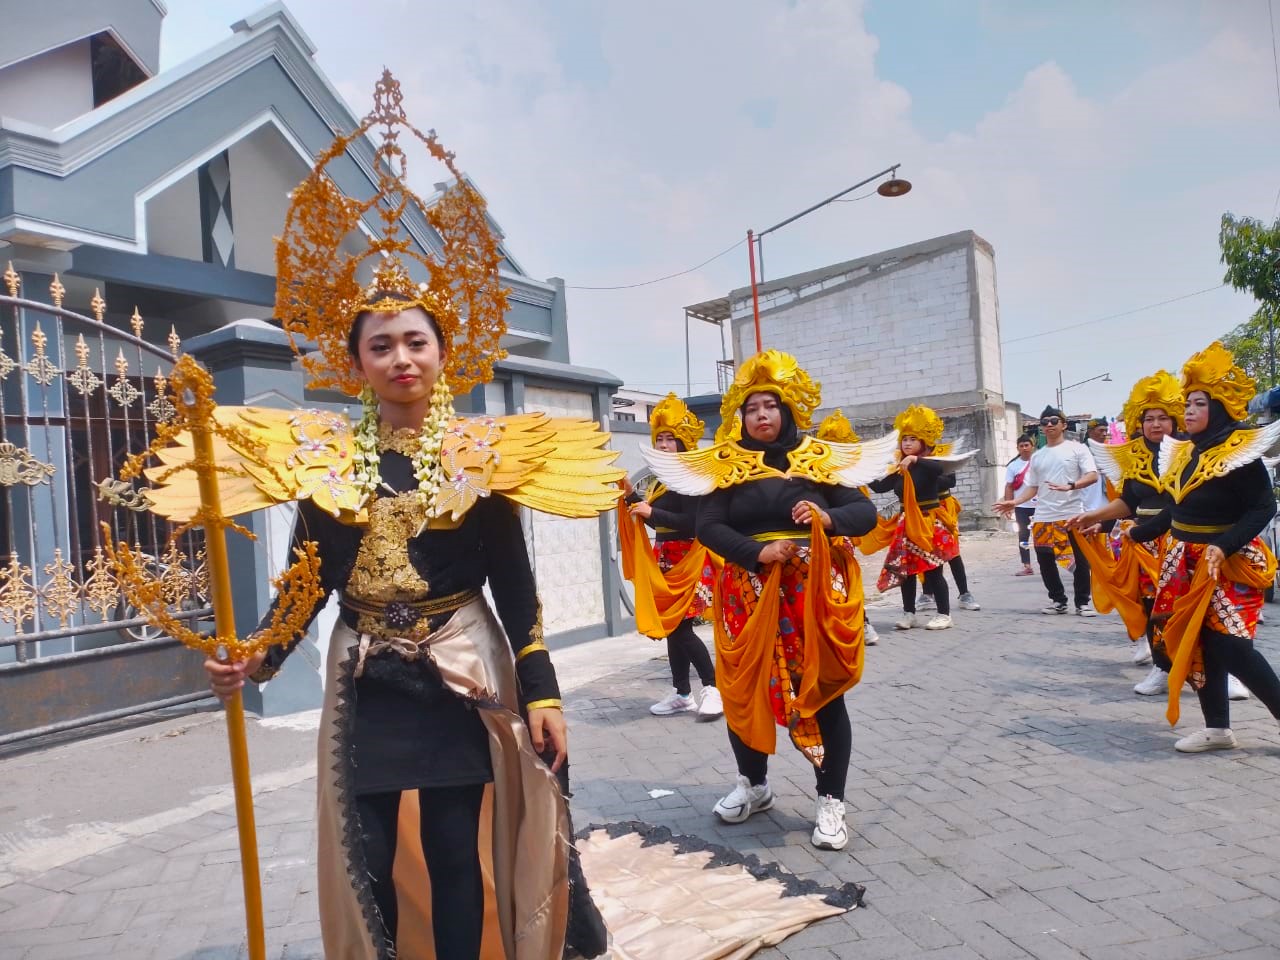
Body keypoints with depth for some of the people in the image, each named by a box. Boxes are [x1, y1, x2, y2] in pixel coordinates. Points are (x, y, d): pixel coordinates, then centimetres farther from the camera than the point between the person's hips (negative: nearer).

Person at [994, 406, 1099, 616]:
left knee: (1081, 560, 1)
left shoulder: (1077, 448, 2)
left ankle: (1082, 602, 13)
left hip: (1073, 514, -4)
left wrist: (1069, 486, -24)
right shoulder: (1037, 456, 14)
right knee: (1045, 559, 4)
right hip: (1043, 517, 4)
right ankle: (1058, 600, 19)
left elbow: (1093, 476, -8)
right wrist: (1015, 502, -2)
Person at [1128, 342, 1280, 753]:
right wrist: (1133, 534, 12)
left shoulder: (1239, 452, -12)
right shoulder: (1184, 453, 9)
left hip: (1228, 565, -7)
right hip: (1186, 563, 7)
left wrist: (1222, 547, -27)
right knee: (1199, 644, 7)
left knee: (1231, 648, -11)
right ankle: (1218, 728, 16)